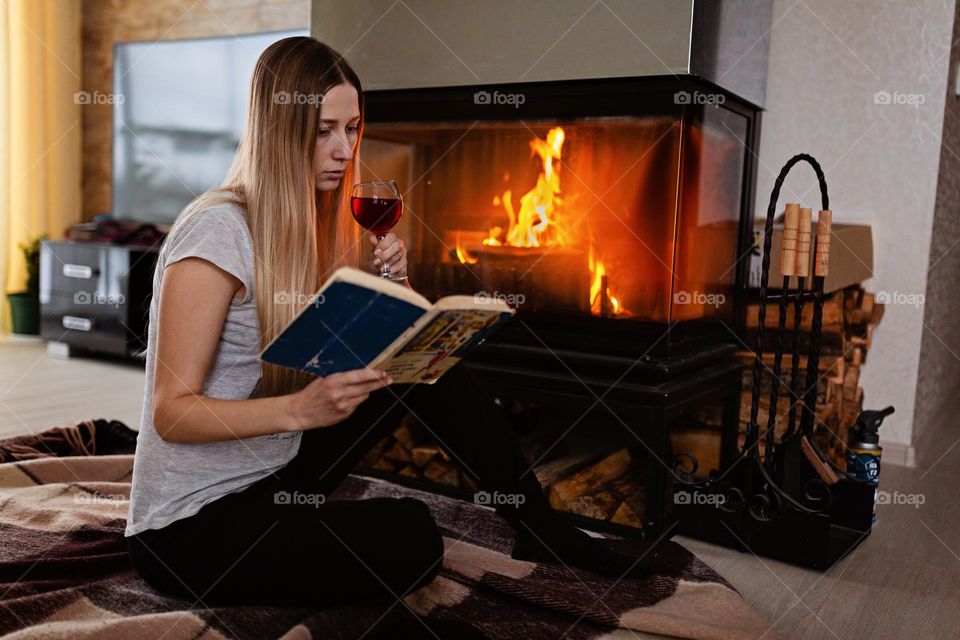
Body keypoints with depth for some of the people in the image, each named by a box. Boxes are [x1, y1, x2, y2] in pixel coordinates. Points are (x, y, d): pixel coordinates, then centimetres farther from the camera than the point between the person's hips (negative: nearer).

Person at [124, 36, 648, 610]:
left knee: (430, 369, -3)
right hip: (191, 524, -8)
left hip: (272, 473, 8)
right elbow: (172, 412, -22)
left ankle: (541, 529, 7)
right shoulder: (218, 230, -20)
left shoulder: (309, 220, 5)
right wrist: (301, 409, -36)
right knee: (410, 538, -32)